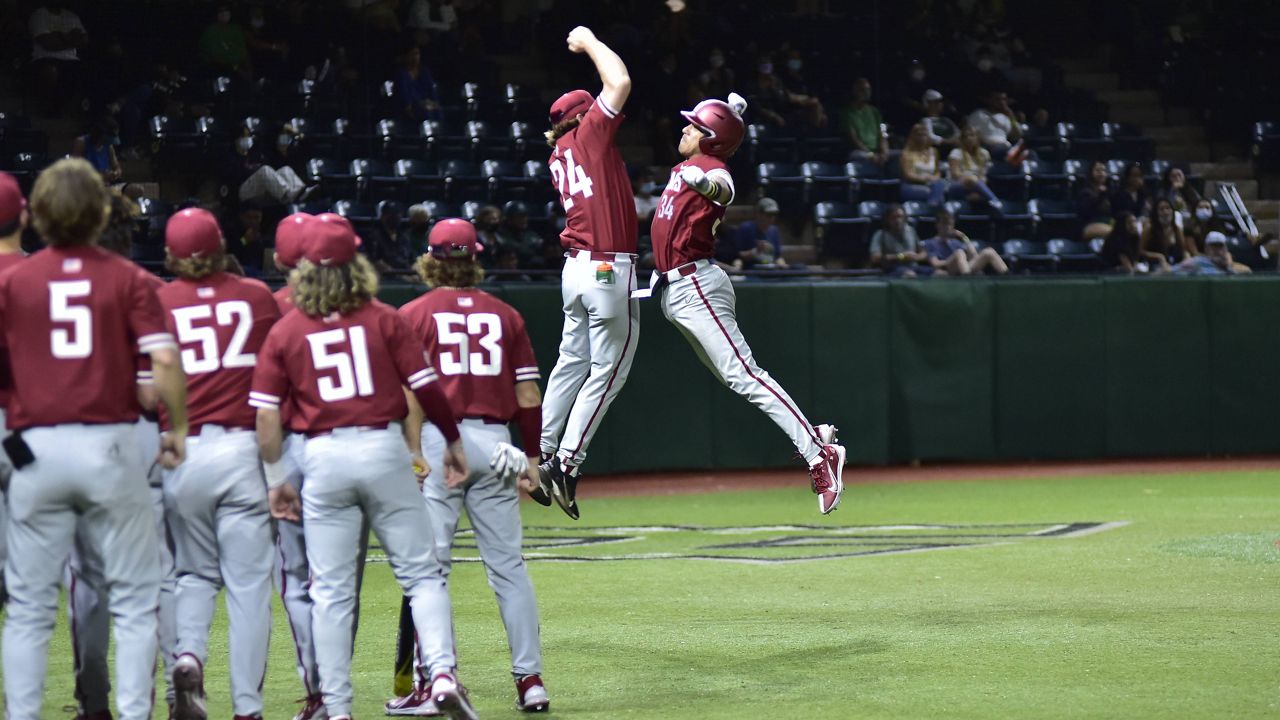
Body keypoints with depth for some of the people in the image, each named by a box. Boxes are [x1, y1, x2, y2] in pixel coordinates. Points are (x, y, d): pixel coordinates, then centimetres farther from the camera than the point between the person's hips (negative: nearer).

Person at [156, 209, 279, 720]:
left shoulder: (157, 303, 1)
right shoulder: (257, 297, 4)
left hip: (181, 453, 1)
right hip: (244, 448, -1)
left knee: (194, 571, 17)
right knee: (248, 581, 3)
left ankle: (188, 656, -7)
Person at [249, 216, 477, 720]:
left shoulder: (284, 332, 4)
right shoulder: (384, 319, 2)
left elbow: (266, 414, 0)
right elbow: (426, 387, 0)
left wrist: (276, 481, 8)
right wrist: (453, 442, 14)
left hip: (323, 457, 1)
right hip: (385, 449, -1)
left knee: (331, 590, 6)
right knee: (422, 573, 6)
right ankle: (443, 673, -11)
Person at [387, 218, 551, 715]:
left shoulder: (413, 315, 3)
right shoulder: (504, 315, 11)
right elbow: (529, 396, 8)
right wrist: (531, 457, 15)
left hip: (436, 443, -3)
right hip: (494, 442, 3)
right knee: (508, 565, 6)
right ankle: (530, 679, 5)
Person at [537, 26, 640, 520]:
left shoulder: (558, 156, 16)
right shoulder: (589, 134, -5)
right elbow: (619, 83, -12)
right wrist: (588, 42, 0)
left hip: (577, 267, 8)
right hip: (609, 268, -8)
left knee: (573, 362, 17)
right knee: (609, 370, -3)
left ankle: (543, 457, 17)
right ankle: (566, 464, -7)